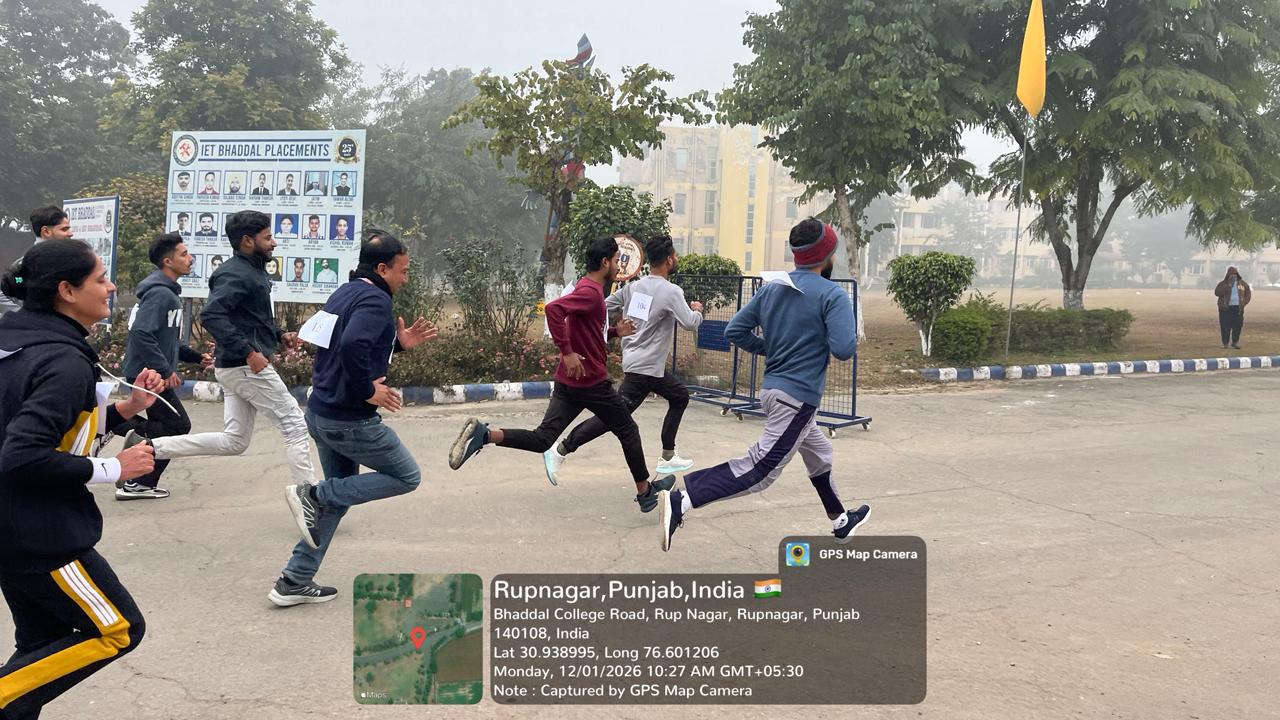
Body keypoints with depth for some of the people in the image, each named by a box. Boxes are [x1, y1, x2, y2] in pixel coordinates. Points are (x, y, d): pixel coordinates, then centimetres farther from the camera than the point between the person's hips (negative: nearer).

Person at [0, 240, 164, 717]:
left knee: (43, 644, 20)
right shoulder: (65, 362, -22)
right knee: (119, 630, 4)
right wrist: (111, 469, -20)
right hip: (42, 534, -9)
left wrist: (129, 407, 7)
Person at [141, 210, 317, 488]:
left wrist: (280, 334, 11)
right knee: (295, 426, -2)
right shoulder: (236, 274, -16)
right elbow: (211, 315, -28)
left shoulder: (252, 270, 14)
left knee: (233, 441, 13)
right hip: (246, 367, -10)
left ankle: (149, 447, 14)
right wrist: (248, 352, -30)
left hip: (235, 367, 10)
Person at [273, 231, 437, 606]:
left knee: (339, 496, 20)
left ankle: (294, 583, 20)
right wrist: (368, 389, -22)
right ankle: (312, 494, -1)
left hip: (321, 414, 10)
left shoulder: (344, 294, 14)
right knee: (407, 476, 8)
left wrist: (399, 342, 13)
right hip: (352, 421, -10)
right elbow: (352, 346, -34)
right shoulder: (376, 300, -17)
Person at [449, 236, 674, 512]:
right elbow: (553, 308, -33)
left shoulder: (586, 288, 14)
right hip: (592, 382, -8)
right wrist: (567, 352, -30)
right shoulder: (591, 292, -17)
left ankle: (484, 434, -18)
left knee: (542, 439, 1)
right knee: (628, 432, 12)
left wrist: (614, 331, 14)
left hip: (567, 382, 8)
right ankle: (645, 492, 25)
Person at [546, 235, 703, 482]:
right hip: (645, 368, -9)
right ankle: (560, 451, -5)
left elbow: (604, 307, 6)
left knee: (680, 397, 21)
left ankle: (668, 457, 24)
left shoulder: (633, 287, 6)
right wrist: (697, 310, 3)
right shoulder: (671, 292, -15)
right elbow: (690, 323, -18)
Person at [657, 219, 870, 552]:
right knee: (759, 470, -11)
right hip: (799, 397, -9)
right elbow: (843, 349, -22)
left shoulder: (772, 288, 7)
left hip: (773, 389, 9)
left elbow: (735, 330, 6)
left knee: (820, 455, 28)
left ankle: (840, 521, 45)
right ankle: (681, 500, -22)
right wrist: (853, 335, 0)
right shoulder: (832, 294, -13)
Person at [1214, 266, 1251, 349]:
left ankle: (1235, 342, 14)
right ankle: (1225, 343, 3)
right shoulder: (1223, 284, 3)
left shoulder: (1242, 284, 11)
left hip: (1238, 308, 2)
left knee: (1238, 325, 0)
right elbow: (1217, 292, -13)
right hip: (1225, 308, -2)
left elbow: (1248, 293, 17)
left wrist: (1244, 303, 2)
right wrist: (1228, 286, -17)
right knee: (1225, 326, -5)